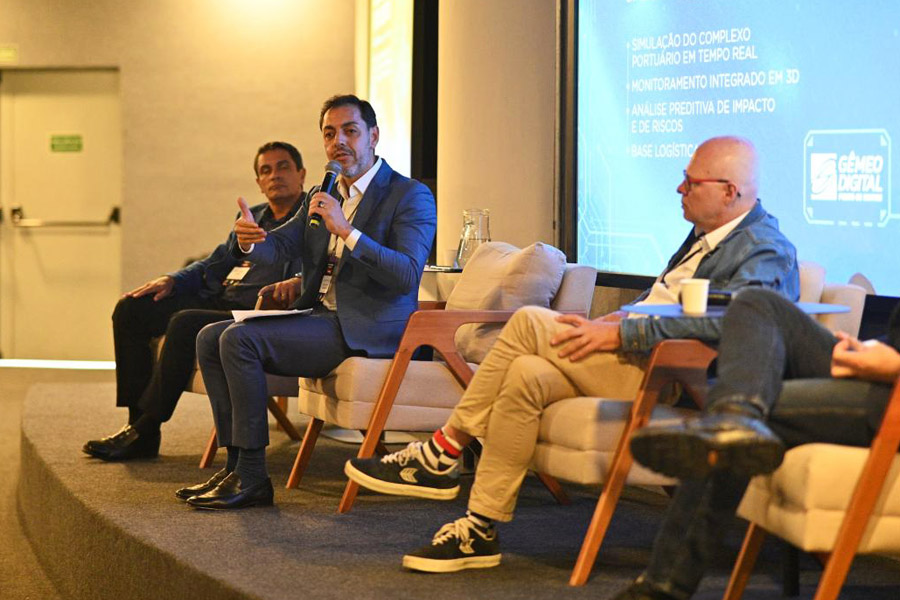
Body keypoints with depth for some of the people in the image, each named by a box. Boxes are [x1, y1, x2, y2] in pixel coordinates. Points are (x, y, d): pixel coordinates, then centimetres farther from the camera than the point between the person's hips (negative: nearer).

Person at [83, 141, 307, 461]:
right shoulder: (252, 217, 24)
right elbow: (214, 264, 27)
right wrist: (172, 280, 10)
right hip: (218, 301, 9)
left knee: (185, 324, -33)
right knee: (130, 309, -3)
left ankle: (145, 431, -23)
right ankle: (138, 421, -6)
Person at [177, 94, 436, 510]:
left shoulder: (411, 196, -6)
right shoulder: (322, 197, 18)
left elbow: (408, 275, -20)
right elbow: (278, 246, 9)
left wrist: (345, 230, -28)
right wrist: (250, 240, -16)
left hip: (365, 331, -8)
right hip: (318, 318, 9)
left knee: (240, 339, -23)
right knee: (210, 338, -2)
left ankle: (251, 477, -19)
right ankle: (236, 463, -3)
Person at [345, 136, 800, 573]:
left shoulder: (766, 251, -12)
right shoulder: (706, 234, 20)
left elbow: (724, 320, -29)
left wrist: (621, 334, -25)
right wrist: (624, 315, 5)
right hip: (634, 358, 9)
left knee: (529, 322, -19)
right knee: (525, 375, -13)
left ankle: (442, 454, -9)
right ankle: (481, 530, -9)